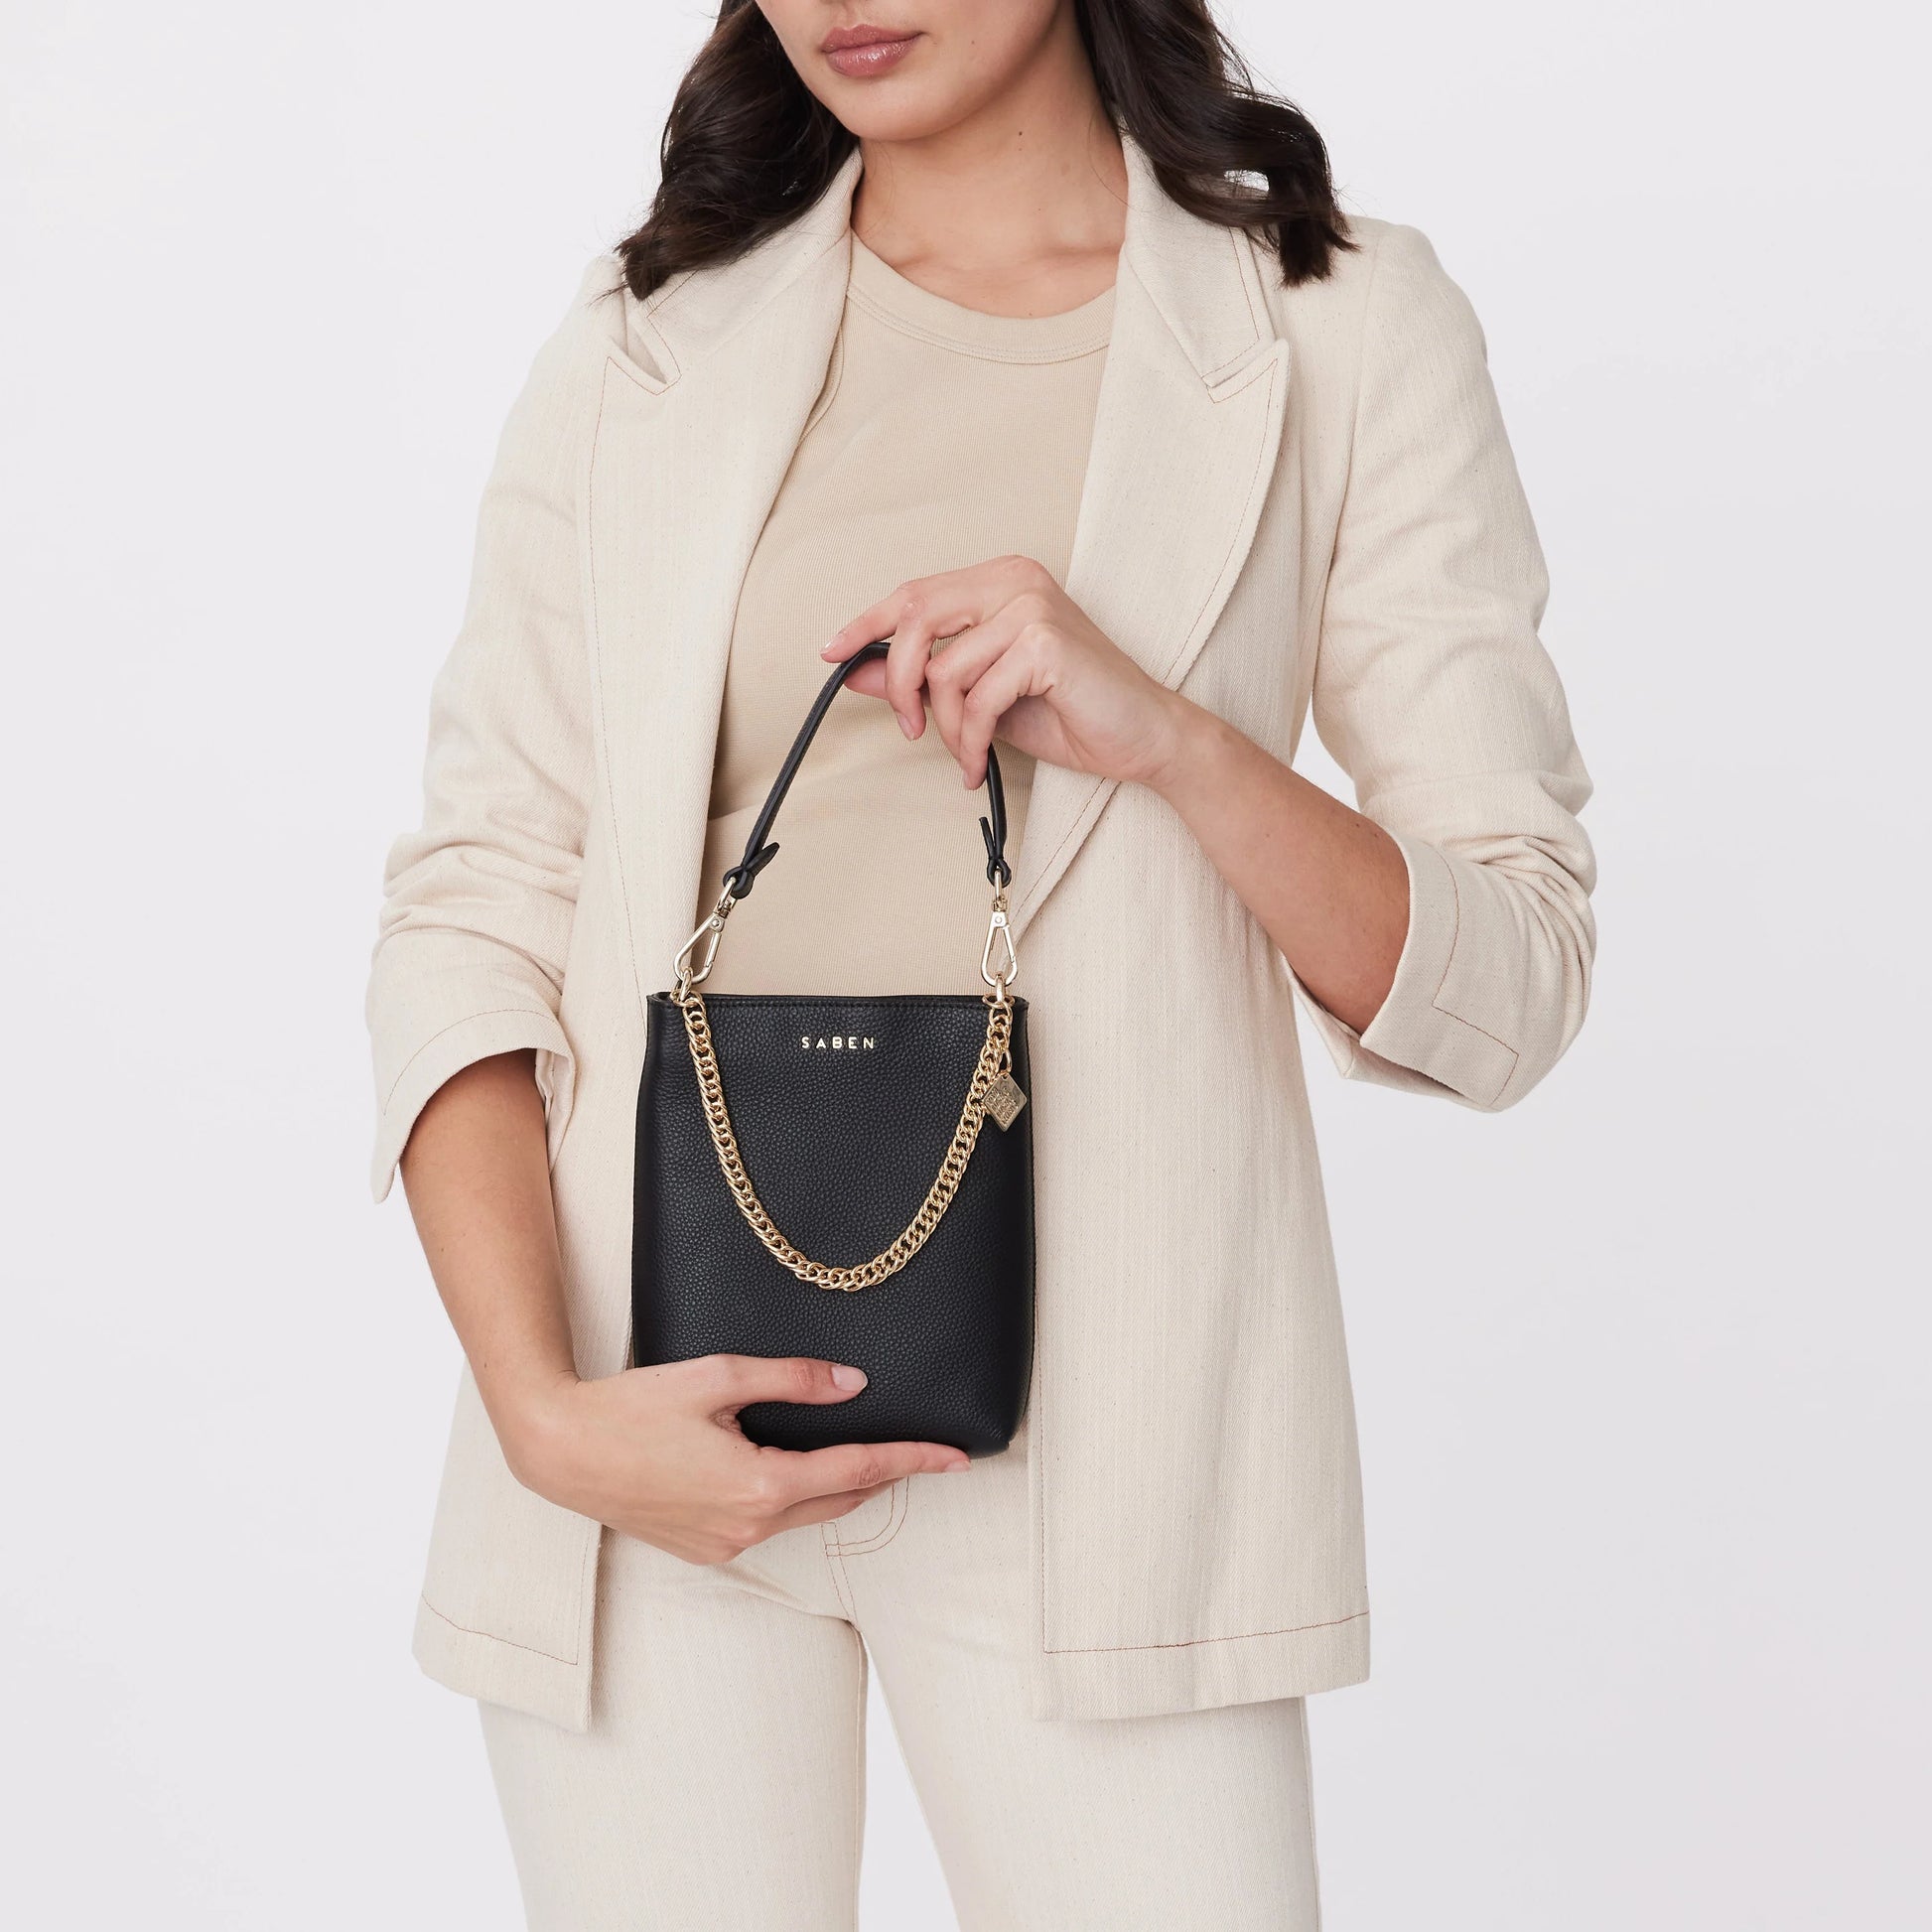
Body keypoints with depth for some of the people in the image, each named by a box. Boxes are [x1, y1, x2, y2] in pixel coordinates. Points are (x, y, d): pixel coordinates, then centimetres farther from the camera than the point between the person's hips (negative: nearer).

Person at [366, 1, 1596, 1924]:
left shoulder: (1336, 326, 3)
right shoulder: (644, 339, 8)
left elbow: (1512, 983, 1)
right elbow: (469, 915, 3)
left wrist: (1165, 736, -16)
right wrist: (544, 1407, -11)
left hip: (1087, 1415, -1)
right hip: (653, 1411, 2)